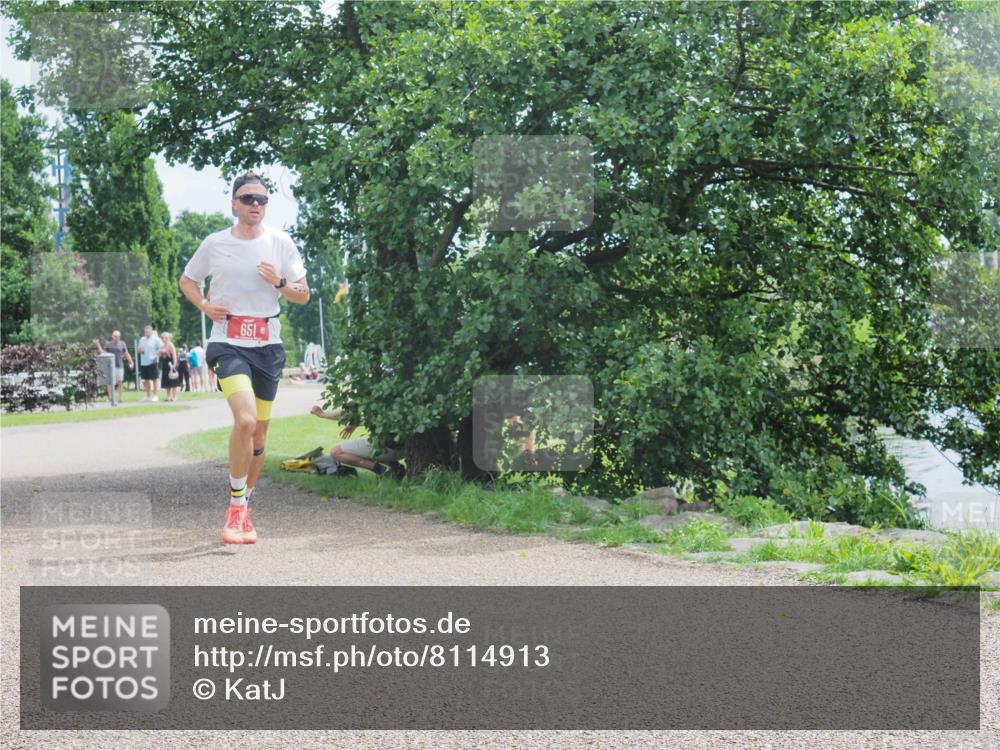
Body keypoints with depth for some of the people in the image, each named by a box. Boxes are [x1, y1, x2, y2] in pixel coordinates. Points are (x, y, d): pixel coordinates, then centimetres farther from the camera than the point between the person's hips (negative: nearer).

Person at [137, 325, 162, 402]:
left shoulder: (156, 339, -4)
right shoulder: (142, 340, 15)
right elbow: (139, 349, 23)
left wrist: (156, 355, -17)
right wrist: (140, 350, 0)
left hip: (152, 362, -6)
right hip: (143, 363, 6)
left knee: (155, 379, -2)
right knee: (146, 380, 11)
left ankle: (155, 396, 2)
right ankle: (148, 396, 19)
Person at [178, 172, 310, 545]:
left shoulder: (280, 242, 4)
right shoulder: (215, 244, 2)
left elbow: (303, 295, 8)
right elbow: (187, 280, 18)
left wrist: (279, 282, -13)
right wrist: (205, 306, -1)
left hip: (268, 345, 3)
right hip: (228, 342, -3)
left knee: (259, 433, 8)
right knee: (245, 420, -23)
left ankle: (244, 508, 26)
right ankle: (236, 506, -8)